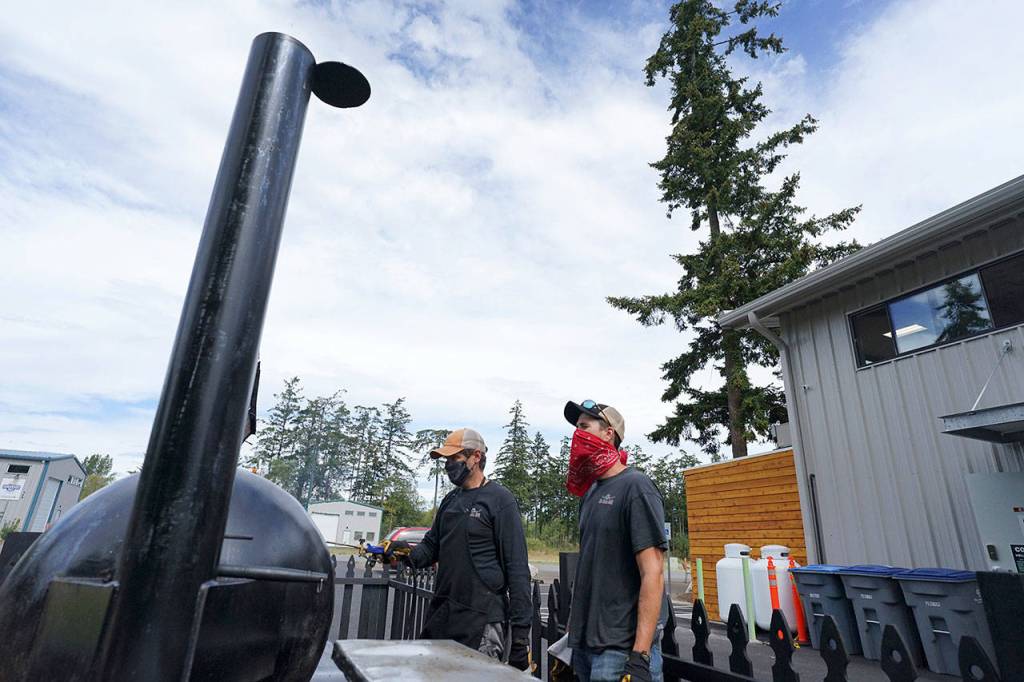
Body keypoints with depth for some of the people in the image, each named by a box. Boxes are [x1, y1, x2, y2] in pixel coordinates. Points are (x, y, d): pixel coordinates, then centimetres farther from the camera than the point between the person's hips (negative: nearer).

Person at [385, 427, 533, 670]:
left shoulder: (499, 499, -10)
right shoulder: (451, 500, 13)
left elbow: (517, 568, -13)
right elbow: (432, 547, 15)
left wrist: (520, 630, -16)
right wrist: (408, 553, -7)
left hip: (481, 619, -7)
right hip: (440, 613, 7)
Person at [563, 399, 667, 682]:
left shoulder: (635, 487, -14)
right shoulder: (591, 491, 9)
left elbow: (652, 574, -19)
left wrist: (640, 657, -22)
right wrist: (573, 627, 16)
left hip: (621, 648, -7)